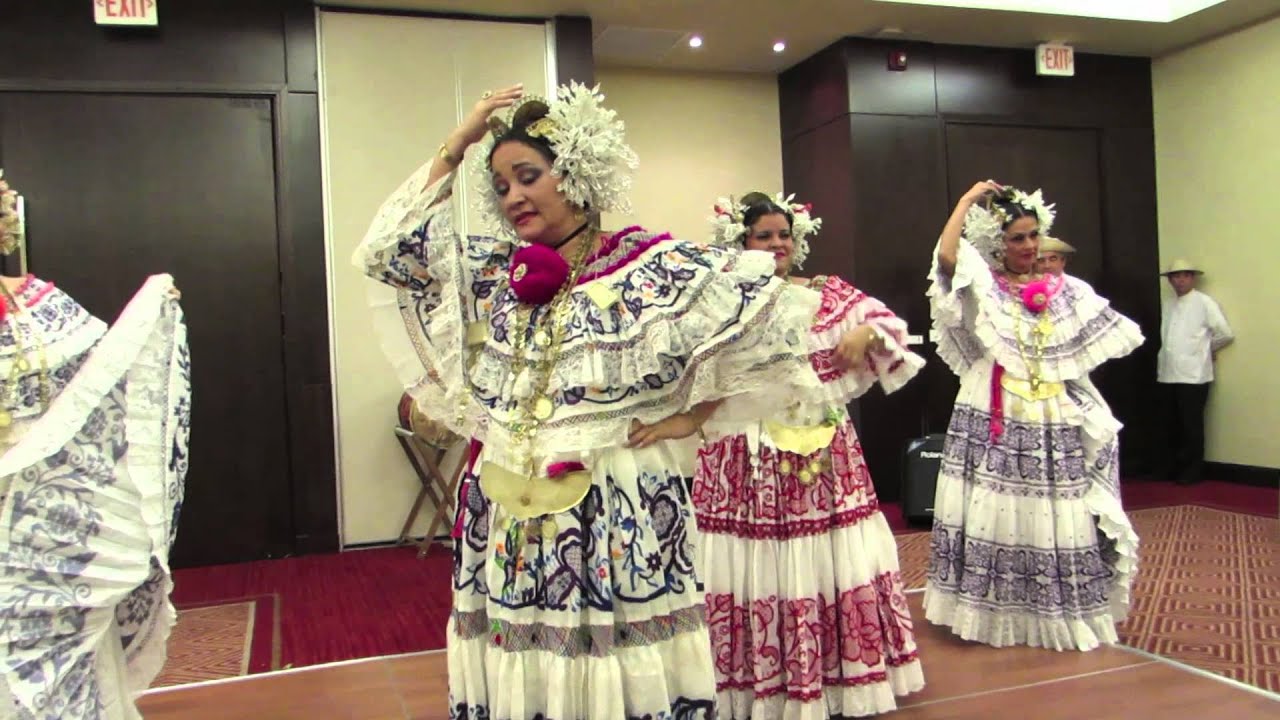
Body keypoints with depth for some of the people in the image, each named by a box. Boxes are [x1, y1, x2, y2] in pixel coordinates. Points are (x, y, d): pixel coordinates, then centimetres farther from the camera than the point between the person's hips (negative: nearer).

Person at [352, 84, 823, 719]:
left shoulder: (650, 266, -5)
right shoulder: (492, 272, 11)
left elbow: (761, 306, -9)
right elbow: (388, 249, 10)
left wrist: (691, 416, -6)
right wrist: (454, 148, 7)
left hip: (619, 512, -4)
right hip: (508, 514, 5)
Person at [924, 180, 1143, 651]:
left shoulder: (1066, 290, 12)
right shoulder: (983, 288, 1)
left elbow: (1112, 336, 14)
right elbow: (945, 254, -17)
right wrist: (968, 200, -7)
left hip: (1055, 422, 4)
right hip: (998, 420, -3)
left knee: (1059, 518, 5)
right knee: (998, 514, -2)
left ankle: (1061, 614, 19)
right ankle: (996, 613, 9)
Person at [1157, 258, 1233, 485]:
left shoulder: (1204, 303, -5)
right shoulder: (1167, 305, 12)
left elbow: (1226, 334, -5)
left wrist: (1207, 349, 8)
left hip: (1194, 375, -5)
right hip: (1167, 375, 5)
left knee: (1192, 426, 1)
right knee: (1171, 425, 11)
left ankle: (1191, 472, 11)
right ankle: (1170, 469, 22)